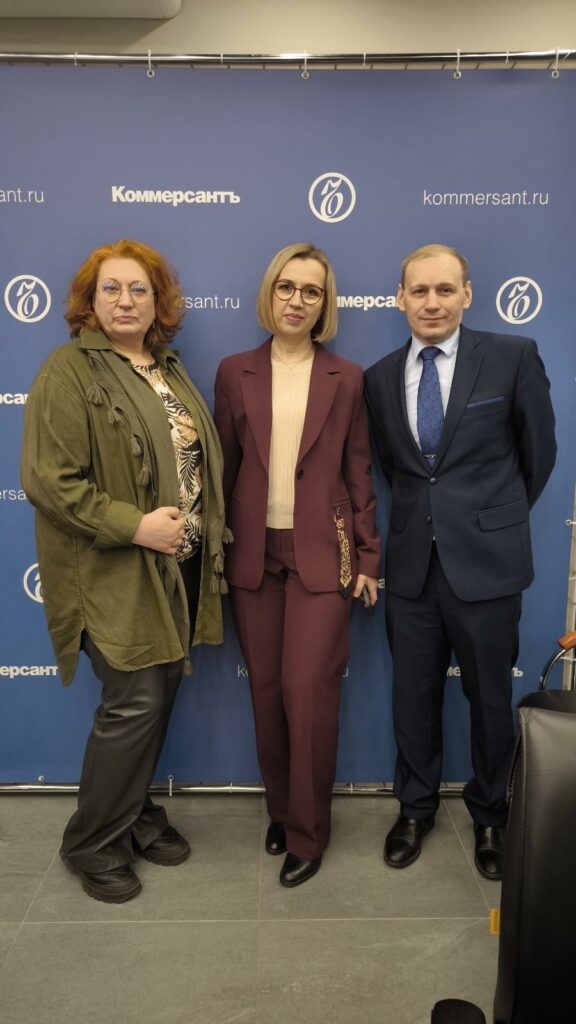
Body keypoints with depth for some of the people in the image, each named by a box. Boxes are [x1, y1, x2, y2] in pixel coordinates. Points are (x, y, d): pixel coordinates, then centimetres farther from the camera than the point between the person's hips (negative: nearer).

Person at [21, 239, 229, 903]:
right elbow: (49, 480, -17)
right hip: (116, 573, -7)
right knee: (135, 701, -3)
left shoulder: (169, 369, 13)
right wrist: (134, 526, -20)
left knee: (159, 696, 13)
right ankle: (91, 844, 20)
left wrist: (205, 536, 7)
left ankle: (136, 812, 35)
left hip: (177, 568, 7)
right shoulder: (69, 370, -9)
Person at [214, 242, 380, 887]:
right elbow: (224, 467, 6)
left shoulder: (346, 379, 3)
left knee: (309, 692, -3)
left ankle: (307, 833, 18)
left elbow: (359, 473, 3)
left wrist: (367, 557, 1)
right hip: (254, 555, 2)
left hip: (322, 556, -2)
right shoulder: (235, 373, 6)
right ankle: (280, 809, 32)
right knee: (266, 691, 10)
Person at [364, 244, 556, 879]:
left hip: (485, 560, -2)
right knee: (413, 693, 13)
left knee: (489, 695, 11)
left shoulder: (513, 357, -5)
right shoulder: (379, 377, 5)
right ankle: (415, 807, 36)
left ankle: (489, 815, 36)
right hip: (411, 560, 3)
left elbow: (539, 451, 5)